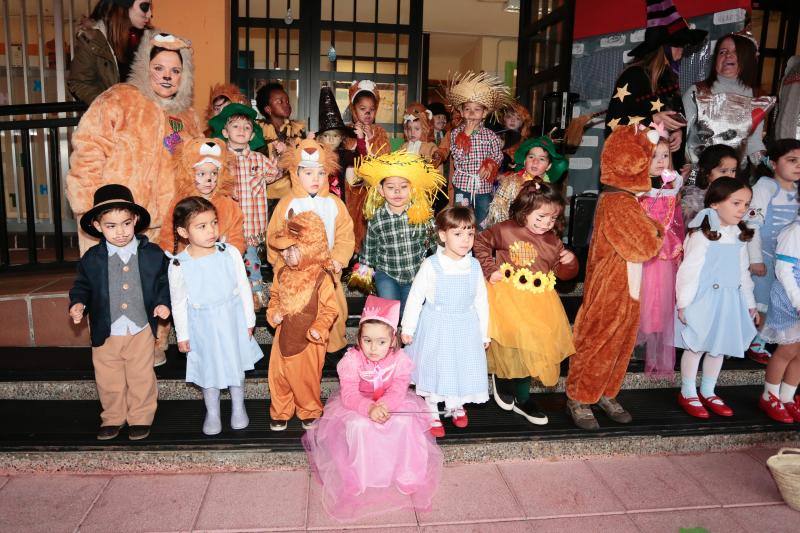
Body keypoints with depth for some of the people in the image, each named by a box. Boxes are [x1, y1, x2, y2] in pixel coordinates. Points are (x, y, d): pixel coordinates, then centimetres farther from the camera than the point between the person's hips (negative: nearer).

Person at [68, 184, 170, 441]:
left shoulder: (153, 254, -7)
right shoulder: (92, 258, -5)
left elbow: (164, 282, 4)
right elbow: (82, 285, 8)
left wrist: (163, 303, -11)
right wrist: (78, 303, -11)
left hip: (141, 330, -1)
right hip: (106, 333, 1)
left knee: (141, 378, 12)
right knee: (109, 381, 15)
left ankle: (141, 418, 31)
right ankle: (112, 418, 36)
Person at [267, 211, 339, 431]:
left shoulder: (321, 277, -19)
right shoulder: (282, 273, -2)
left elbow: (330, 309, -14)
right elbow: (275, 296, 14)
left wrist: (319, 328, -26)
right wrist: (273, 313, -4)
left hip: (309, 339, -5)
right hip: (284, 335, 5)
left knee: (306, 378, 12)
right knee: (278, 375, 14)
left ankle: (310, 412, 36)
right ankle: (280, 413, 35)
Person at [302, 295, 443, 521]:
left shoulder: (399, 359, -15)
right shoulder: (352, 359, -21)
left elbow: (398, 390, -20)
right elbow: (349, 395, -26)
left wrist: (384, 405, -41)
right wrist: (369, 408, -44)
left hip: (391, 403, 2)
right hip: (357, 406, -1)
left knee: (404, 422, -26)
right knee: (359, 425, -31)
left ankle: (406, 474, -5)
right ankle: (356, 479, -11)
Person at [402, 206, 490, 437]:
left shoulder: (474, 266, -3)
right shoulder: (431, 265, -14)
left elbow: (481, 301, 5)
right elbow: (416, 297, -7)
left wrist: (484, 332, 9)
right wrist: (408, 327, -5)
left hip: (465, 328, 3)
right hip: (436, 327, -3)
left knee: (462, 366, 13)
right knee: (434, 367, 9)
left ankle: (455, 404, 39)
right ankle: (432, 412, 29)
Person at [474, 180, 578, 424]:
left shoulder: (553, 241, 3)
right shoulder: (505, 230, -10)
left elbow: (563, 273, 12)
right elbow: (480, 242, 1)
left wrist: (569, 262, -10)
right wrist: (490, 269, -6)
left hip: (538, 303, 4)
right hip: (508, 297, -4)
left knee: (530, 348, 9)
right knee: (509, 346, -3)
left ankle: (522, 398, 28)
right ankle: (501, 379, 32)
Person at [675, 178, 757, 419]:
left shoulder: (739, 236, 9)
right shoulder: (702, 234, -15)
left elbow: (743, 272, 18)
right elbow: (689, 270, -17)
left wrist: (749, 303, 20)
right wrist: (683, 303, -18)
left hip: (730, 301, 8)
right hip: (704, 300, -7)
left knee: (719, 347, 15)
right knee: (696, 346, 3)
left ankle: (707, 392, 31)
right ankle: (688, 393, 19)